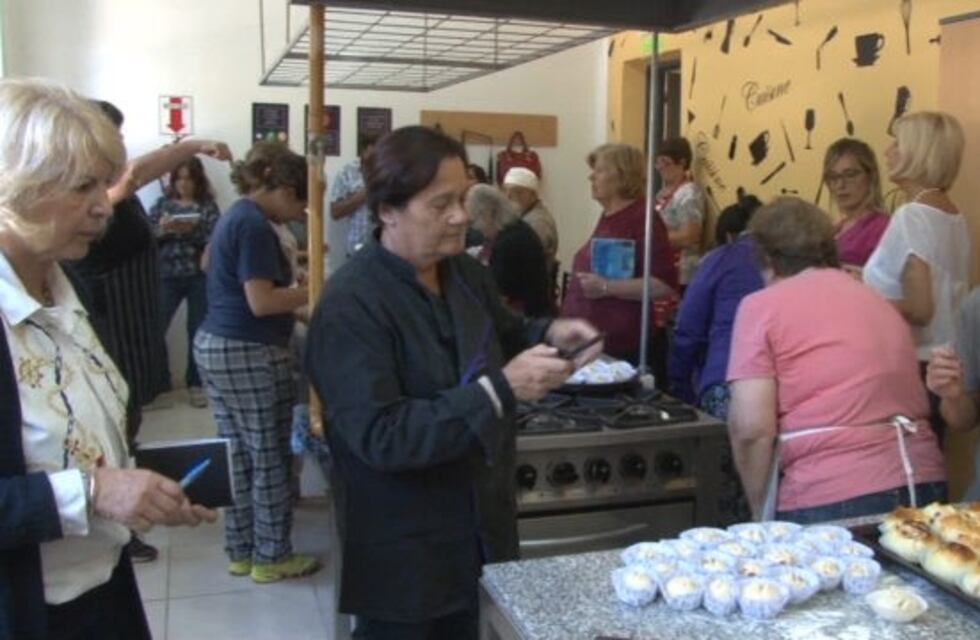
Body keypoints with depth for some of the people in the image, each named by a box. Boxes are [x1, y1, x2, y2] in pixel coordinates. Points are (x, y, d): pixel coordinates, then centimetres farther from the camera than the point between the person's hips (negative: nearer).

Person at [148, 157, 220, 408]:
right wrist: (162, 229, -15)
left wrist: (193, 230, -21)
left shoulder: (208, 205, 5)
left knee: (198, 330, 5)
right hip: (167, 276, 1)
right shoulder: (162, 203, 10)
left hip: (200, 276, -1)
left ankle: (195, 384, 16)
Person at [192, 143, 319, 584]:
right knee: (270, 460, 3)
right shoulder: (255, 225, -17)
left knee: (239, 455, 15)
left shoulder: (235, 216, 13)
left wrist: (299, 292, 18)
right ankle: (270, 557, 14)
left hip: (214, 347, 10)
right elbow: (261, 302, -23)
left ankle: (239, 551, 24)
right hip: (249, 354, -10)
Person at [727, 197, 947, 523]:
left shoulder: (762, 304, 0)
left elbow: (751, 427, -9)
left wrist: (762, 514, 3)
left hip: (830, 499, -6)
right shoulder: (881, 302, 19)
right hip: (923, 484, 6)